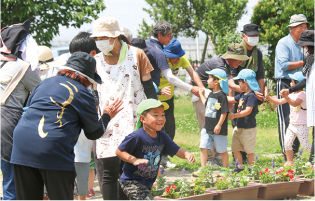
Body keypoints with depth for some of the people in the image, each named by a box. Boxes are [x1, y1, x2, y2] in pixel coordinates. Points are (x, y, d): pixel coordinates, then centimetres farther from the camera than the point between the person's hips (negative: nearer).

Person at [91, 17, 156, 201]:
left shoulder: (136, 55, 4)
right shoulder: (96, 61, 10)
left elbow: (149, 90, 7)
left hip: (133, 125, -2)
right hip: (105, 127, 2)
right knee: (107, 175, -6)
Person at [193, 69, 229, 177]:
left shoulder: (221, 95, -16)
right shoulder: (211, 94, 10)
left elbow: (224, 112, -18)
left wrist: (219, 125, -20)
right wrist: (201, 95, 32)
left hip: (218, 129, -8)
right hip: (207, 127, 8)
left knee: (222, 150, 6)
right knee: (203, 147, 3)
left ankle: (225, 170, 19)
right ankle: (202, 169, 8)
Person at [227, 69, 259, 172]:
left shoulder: (251, 96, -18)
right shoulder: (242, 95, 10)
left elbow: (248, 111, -25)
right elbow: (232, 100, 26)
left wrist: (234, 115, -23)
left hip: (248, 128, -9)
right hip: (239, 127, 9)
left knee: (249, 150, 1)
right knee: (235, 148, 11)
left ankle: (251, 168, 13)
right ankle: (240, 167, 20)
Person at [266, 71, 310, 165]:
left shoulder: (303, 94, -14)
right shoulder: (292, 95, 12)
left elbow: (295, 103, -30)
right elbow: (280, 102, 14)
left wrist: (286, 97, -43)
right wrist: (268, 97, 9)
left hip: (302, 126, -8)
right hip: (292, 125, 8)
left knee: (305, 145, -4)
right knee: (287, 143, 1)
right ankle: (289, 162, 10)